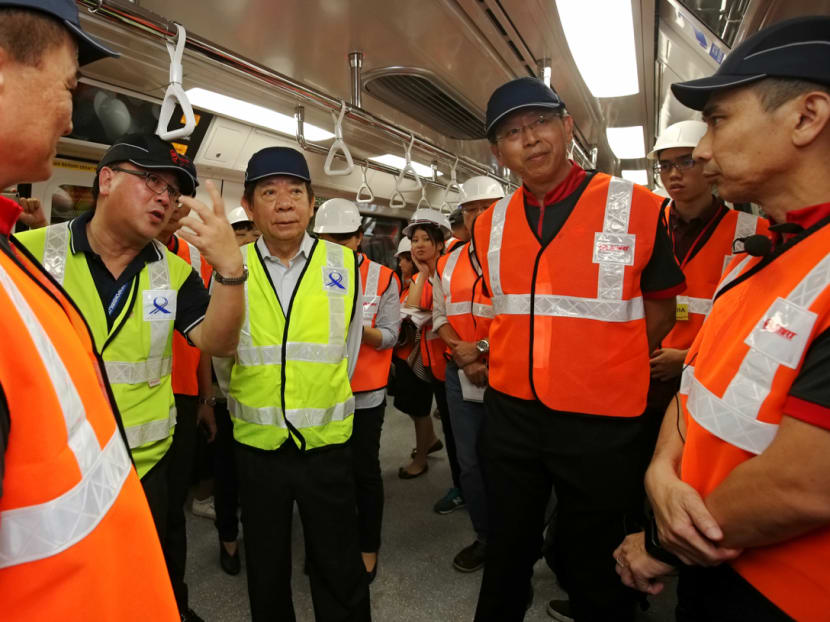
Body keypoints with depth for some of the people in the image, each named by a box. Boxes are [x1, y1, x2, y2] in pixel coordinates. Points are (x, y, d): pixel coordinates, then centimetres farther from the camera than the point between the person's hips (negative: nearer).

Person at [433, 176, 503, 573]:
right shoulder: (448, 263, 11)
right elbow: (440, 317, 9)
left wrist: (479, 349, -17)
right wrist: (465, 359, -6)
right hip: (460, 374, 5)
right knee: (470, 462, 14)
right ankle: (485, 536, 34)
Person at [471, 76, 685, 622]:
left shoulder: (637, 209, -8)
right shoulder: (489, 225, 2)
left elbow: (660, 309, 1)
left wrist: (602, 371, 3)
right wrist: (517, 364, 11)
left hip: (602, 422, -3)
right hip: (510, 413, 4)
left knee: (596, 564, 17)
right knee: (506, 555, 22)